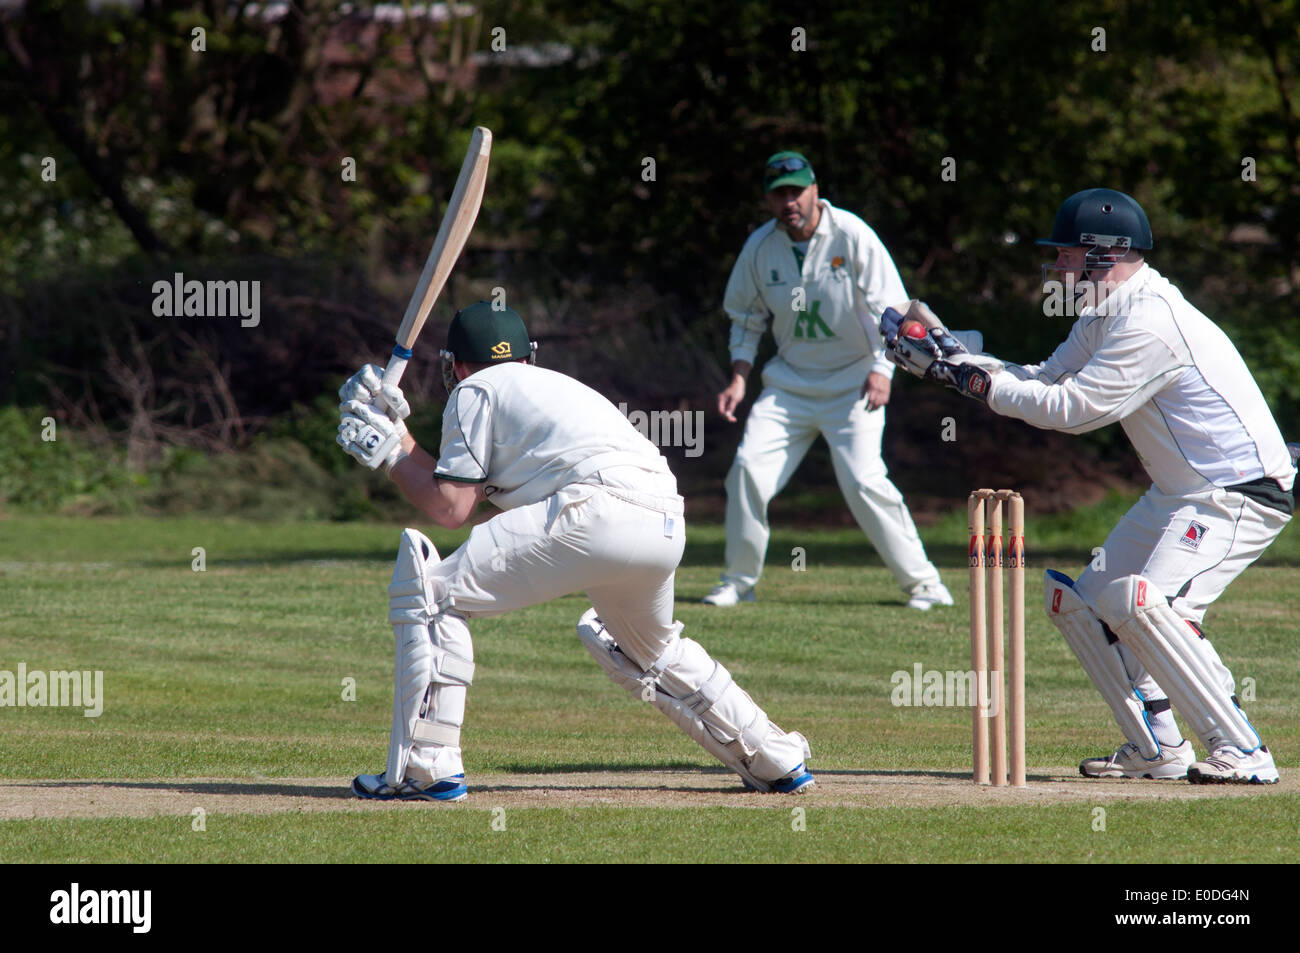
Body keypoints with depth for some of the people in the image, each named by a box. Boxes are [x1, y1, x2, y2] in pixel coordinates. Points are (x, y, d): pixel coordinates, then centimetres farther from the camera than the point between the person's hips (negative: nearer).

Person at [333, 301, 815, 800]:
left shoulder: (475, 391, 15)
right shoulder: (550, 384, 37)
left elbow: (451, 507, 8)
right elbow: (468, 487, 36)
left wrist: (390, 454, 21)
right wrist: (398, 435, 39)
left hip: (598, 514, -8)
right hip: (668, 526, 8)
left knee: (431, 592, -1)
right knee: (650, 648, 36)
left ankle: (426, 768, -10)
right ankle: (777, 762, 37)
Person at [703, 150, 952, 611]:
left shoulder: (851, 235, -13)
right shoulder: (760, 246, -2)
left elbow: (889, 306, -11)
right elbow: (746, 318, 11)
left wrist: (882, 368, -21)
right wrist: (739, 377, -1)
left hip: (852, 382, -4)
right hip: (789, 380, 4)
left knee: (864, 481, -17)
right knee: (748, 468, -8)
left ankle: (922, 581, -6)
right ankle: (738, 581, 8)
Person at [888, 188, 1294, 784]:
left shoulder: (1151, 322, -23)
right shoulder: (1106, 315, 9)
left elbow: (1071, 408, -23)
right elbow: (1045, 380, 11)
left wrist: (976, 381, -16)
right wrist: (946, 361, 2)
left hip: (1240, 496, -11)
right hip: (1178, 496, 11)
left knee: (1143, 603, -28)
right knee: (1080, 603, 11)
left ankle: (1242, 752, -22)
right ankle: (1157, 750, 14)